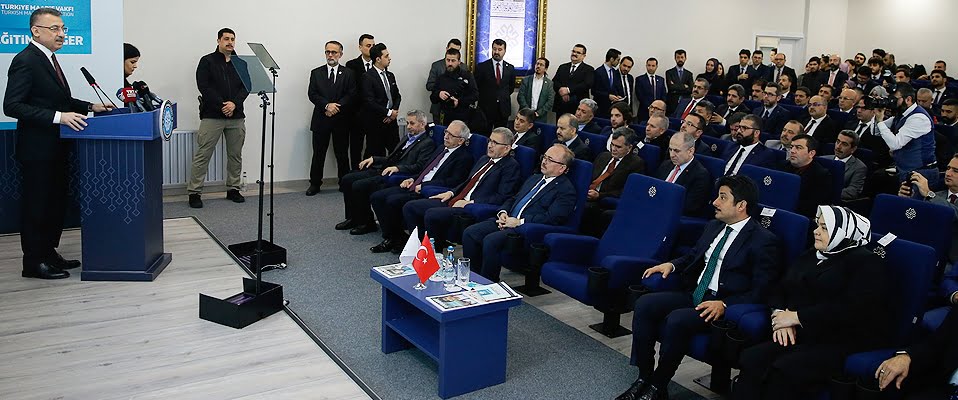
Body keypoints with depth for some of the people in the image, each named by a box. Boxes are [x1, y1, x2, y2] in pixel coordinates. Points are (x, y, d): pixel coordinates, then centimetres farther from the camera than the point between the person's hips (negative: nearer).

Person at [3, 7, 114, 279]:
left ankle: (49, 253, 29)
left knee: (56, 203, 16)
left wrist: (90, 107, 8)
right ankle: (34, 263, 11)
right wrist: (58, 116, -28)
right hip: (37, 148, -9)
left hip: (55, 147, 9)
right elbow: (12, 106, -22)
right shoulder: (25, 61, -15)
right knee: (36, 205, 1)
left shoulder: (49, 60, 14)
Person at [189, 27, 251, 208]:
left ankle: (233, 189, 20)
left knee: (235, 155, 9)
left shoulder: (241, 63, 14)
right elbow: (204, 87, -6)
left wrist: (234, 103, -11)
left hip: (236, 116, 4)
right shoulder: (207, 61, 4)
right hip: (212, 115, -4)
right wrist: (221, 105, -14)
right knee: (202, 155, -4)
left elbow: (246, 87, 5)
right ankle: (194, 192, 0)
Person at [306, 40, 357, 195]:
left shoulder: (348, 74, 6)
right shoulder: (316, 73, 9)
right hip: (321, 119, 1)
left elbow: (351, 95, -4)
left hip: (341, 120, -1)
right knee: (318, 153, 4)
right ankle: (315, 183, 13)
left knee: (342, 153, 5)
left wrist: (336, 107, -15)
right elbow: (312, 94, -1)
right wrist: (327, 105, -16)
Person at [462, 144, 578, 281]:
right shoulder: (534, 178, 24)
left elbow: (552, 218, -15)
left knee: (491, 240, -31)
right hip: (508, 220, 8)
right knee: (469, 233, -10)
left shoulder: (567, 190, -3)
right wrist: (503, 212, 4)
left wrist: (519, 222, -18)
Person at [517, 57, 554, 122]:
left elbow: (550, 102, -1)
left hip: (540, 117, 0)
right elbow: (520, 96, 1)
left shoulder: (549, 83, 6)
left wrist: (538, 113, -11)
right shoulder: (526, 80, 8)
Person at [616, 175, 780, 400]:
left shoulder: (763, 241, -9)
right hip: (693, 295, 8)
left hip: (722, 306, -7)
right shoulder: (714, 227, 14)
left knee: (676, 320, -32)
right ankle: (643, 378, -9)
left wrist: (723, 304, -25)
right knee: (644, 305, -15)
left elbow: (759, 292, -13)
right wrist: (672, 265, 8)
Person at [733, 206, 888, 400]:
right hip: (802, 336, 6)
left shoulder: (867, 263, -1)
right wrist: (780, 315, -4)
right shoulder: (810, 257, 23)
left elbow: (851, 309, -15)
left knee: (784, 371, -33)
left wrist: (797, 317, -14)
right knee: (751, 358, -23)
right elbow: (779, 289, 19)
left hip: (844, 342, -6)